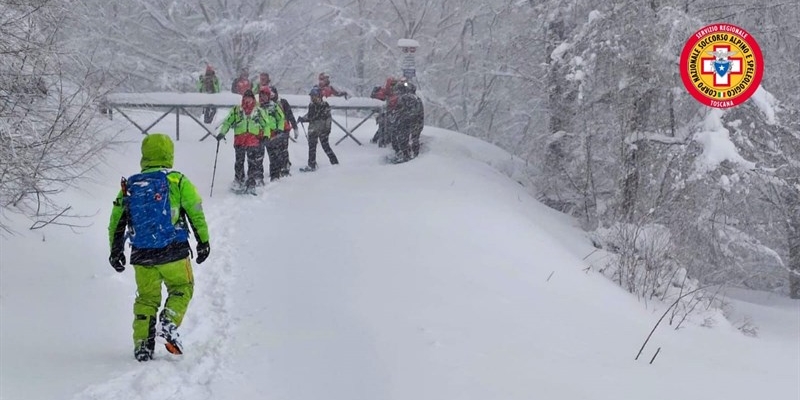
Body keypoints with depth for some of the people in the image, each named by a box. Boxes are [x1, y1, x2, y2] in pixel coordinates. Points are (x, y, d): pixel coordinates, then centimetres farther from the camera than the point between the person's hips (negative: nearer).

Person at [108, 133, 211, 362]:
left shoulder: (129, 185, 8)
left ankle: (142, 344, 7)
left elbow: (116, 221, 12)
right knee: (182, 288, 16)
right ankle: (170, 321, -8)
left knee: (146, 297, 15)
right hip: (173, 251, -3)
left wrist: (115, 252, 21)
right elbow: (196, 214, -2)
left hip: (141, 255, 3)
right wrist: (203, 242, 9)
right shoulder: (177, 181, -2)